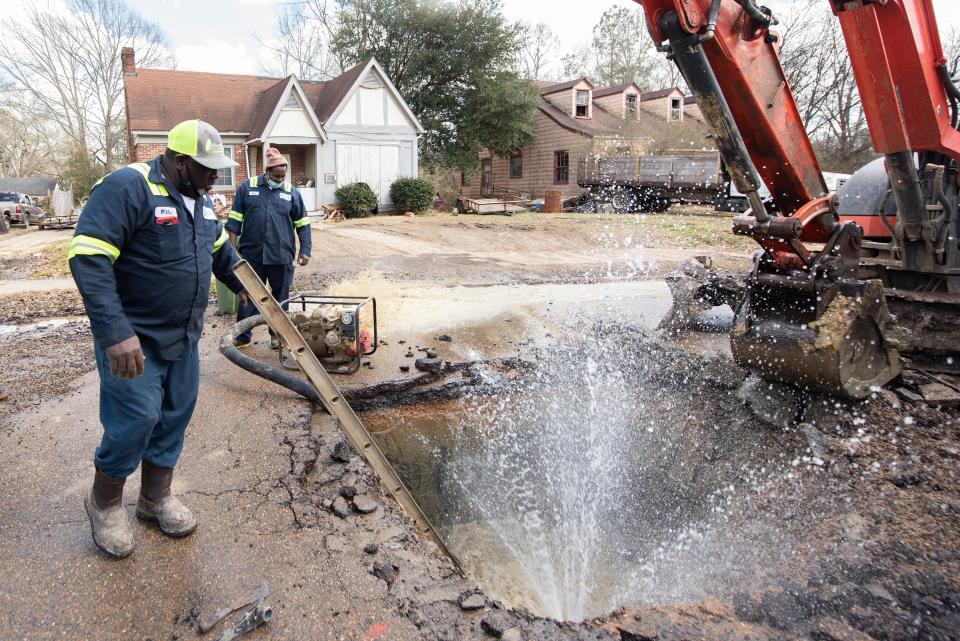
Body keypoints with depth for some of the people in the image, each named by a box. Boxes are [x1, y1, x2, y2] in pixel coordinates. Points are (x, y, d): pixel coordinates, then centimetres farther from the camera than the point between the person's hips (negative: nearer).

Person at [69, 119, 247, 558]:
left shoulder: (199, 198, 9)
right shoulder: (127, 188, -19)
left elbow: (220, 249, 27)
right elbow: (88, 258, -26)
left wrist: (242, 285, 34)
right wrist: (115, 332, -31)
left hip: (183, 337, 8)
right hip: (133, 339, -8)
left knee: (175, 417, 12)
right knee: (137, 419, -6)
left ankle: (156, 498, 31)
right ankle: (105, 502, 20)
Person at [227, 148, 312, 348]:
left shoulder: (291, 192, 5)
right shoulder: (247, 187, 3)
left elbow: (303, 224, 8)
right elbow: (235, 219, 5)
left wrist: (305, 251, 2)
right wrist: (232, 247, -1)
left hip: (282, 256, 1)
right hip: (252, 254, 0)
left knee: (281, 296, 9)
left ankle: (277, 335, 22)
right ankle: (242, 335, 16)